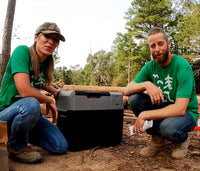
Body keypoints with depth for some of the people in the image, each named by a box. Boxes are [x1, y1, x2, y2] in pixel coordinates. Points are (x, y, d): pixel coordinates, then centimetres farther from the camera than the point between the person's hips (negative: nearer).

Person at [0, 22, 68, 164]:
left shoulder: (47, 62, 3)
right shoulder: (22, 51, -18)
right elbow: (25, 91, -30)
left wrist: (55, 91, 12)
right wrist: (49, 101, -14)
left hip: (30, 114, 7)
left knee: (61, 147, -2)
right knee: (31, 104, -40)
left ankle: (23, 134, 22)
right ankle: (15, 147, -9)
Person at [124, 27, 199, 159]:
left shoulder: (182, 66, -22)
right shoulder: (150, 66, -5)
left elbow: (180, 109, -31)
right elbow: (128, 90, -10)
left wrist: (145, 115, -33)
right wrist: (146, 84, -31)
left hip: (186, 113, -5)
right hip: (162, 108, 5)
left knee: (168, 127, -38)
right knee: (135, 98, -18)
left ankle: (182, 140, 3)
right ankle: (157, 140, 0)